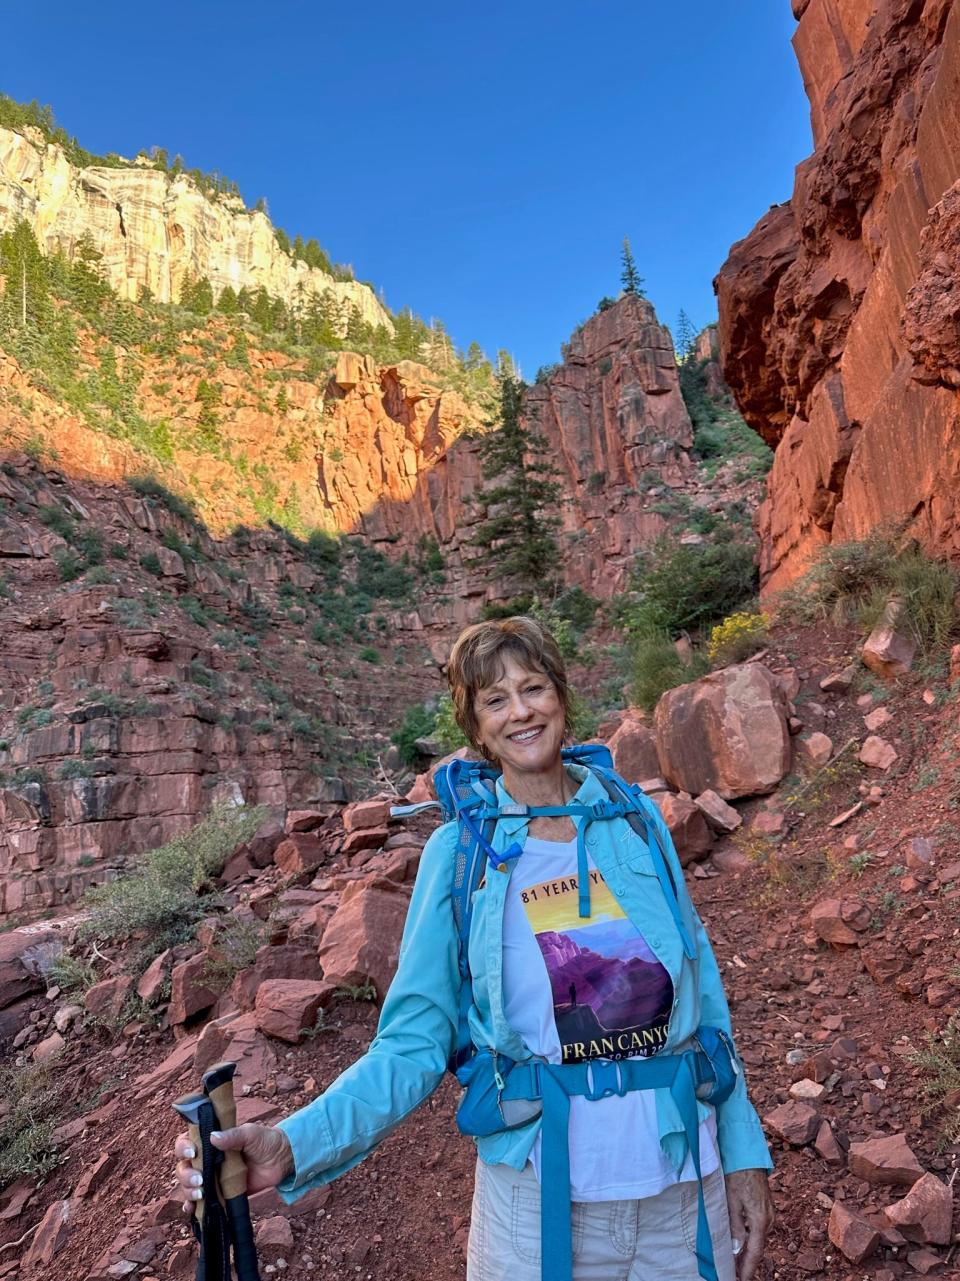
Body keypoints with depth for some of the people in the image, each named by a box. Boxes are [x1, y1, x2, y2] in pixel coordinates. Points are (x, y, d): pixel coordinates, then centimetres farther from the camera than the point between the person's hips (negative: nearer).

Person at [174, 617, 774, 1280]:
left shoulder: (637, 819, -4)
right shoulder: (459, 852, -11)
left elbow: (702, 995, 4)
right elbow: (415, 1043, -10)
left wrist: (744, 1151, 4)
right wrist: (294, 1144, -23)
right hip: (542, 1195, -2)